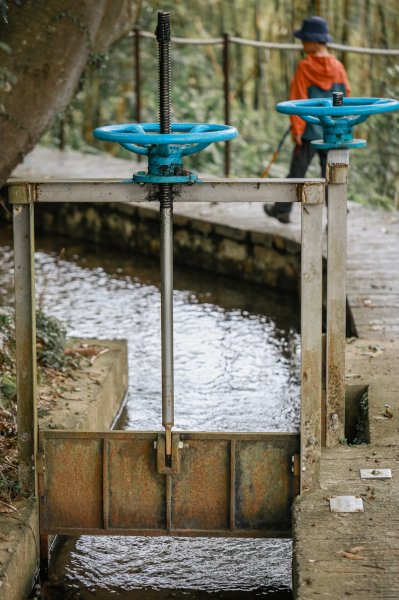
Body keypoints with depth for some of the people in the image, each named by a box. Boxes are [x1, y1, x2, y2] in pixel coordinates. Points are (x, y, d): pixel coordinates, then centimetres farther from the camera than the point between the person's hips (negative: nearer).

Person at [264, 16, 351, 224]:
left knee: (297, 171, 9)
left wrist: (296, 129, -6)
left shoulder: (305, 67, -9)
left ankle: (282, 210, 23)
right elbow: (345, 96, 6)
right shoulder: (338, 67, 0)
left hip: (310, 130, -3)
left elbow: (298, 100, -10)